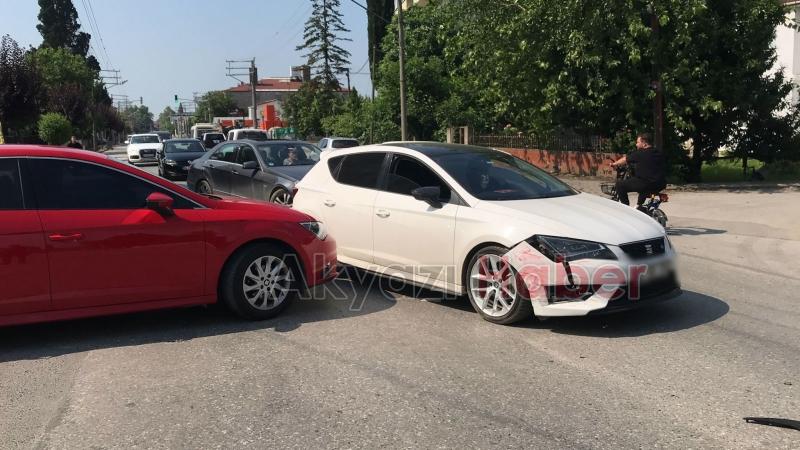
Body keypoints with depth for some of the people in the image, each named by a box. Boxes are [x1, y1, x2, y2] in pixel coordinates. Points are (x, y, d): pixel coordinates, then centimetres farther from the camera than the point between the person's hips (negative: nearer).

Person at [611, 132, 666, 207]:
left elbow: (625, 160, 8)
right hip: (661, 185, 8)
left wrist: (614, 164, 27)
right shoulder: (660, 154, 15)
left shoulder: (640, 153, -5)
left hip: (647, 184, -8)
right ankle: (639, 206, 38)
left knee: (620, 185, 5)